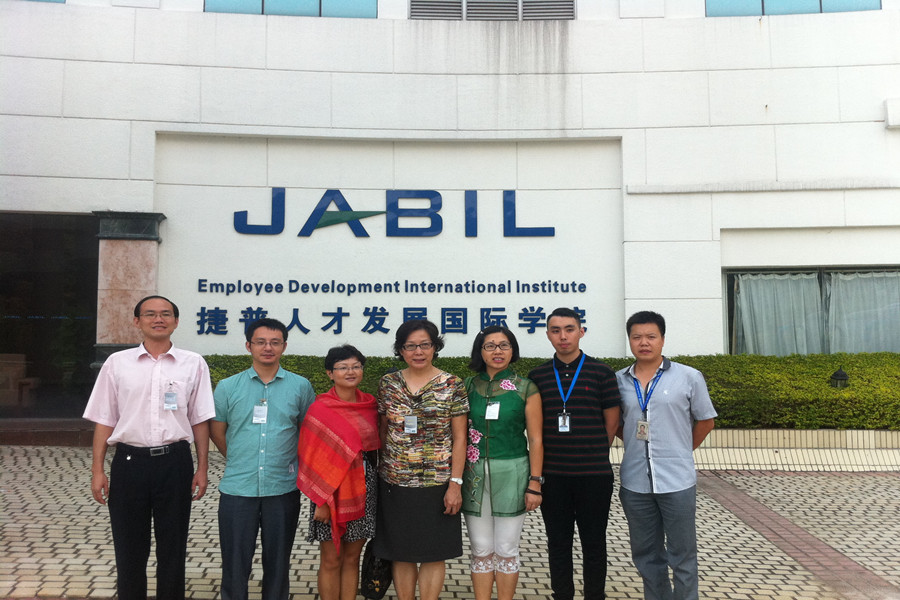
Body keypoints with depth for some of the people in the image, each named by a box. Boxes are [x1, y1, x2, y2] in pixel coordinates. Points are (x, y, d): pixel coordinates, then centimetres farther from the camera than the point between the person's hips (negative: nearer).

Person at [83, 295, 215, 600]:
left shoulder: (193, 364, 1)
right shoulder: (117, 363, 3)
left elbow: (199, 420, 3)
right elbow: (104, 420, 5)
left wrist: (202, 468, 2)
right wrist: (97, 470, 2)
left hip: (175, 462, 0)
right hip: (129, 461, 1)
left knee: (173, 549, 11)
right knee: (129, 549, 12)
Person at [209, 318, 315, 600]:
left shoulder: (300, 386, 1)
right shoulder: (228, 387, 2)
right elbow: (217, 431, 11)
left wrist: (291, 462, 8)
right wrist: (240, 461, 11)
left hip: (283, 489, 0)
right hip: (237, 489, 0)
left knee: (278, 563, 13)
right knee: (234, 563, 8)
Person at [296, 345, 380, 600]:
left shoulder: (370, 404, 5)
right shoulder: (320, 409, -8)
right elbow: (313, 456, -9)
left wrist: (374, 487, 6)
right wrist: (321, 500, -14)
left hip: (364, 489, 4)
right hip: (333, 489, -4)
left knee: (352, 557, 13)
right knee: (331, 560, 6)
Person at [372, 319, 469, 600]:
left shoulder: (452, 385, -3)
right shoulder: (388, 383, 3)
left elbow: (459, 438, -3)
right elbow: (381, 431, 9)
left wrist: (455, 483, -7)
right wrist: (379, 470, 4)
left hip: (437, 483, -2)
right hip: (394, 482, 2)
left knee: (433, 554, 7)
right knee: (401, 553, 11)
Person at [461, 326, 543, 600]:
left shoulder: (526, 389, -1)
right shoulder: (467, 387, 4)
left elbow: (535, 439, -1)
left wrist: (534, 483, -6)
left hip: (511, 473, -2)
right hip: (474, 474, 2)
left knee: (506, 549, 7)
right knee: (481, 550, 10)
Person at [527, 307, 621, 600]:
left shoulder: (602, 373, -1)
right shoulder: (537, 376, 4)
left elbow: (611, 423, 3)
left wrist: (593, 454, 7)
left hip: (594, 474, -2)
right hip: (552, 475, 2)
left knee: (594, 543, 9)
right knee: (558, 543, 12)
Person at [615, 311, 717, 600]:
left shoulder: (689, 377, -4)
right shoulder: (618, 380, 2)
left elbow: (706, 421, 6)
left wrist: (680, 452, 7)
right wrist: (638, 445, 4)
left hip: (677, 481, -3)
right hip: (635, 483, 3)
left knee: (682, 557, 8)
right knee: (646, 555, 16)